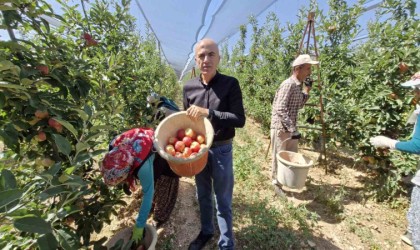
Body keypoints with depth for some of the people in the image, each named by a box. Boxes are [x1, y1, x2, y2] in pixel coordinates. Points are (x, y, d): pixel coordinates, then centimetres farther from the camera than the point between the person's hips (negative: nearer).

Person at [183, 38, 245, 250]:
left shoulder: (230, 84, -11)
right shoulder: (189, 87, -1)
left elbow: (240, 120, -17)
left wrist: (208, 112, -26)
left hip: (221, 150, -3)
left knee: (223, 201, 13)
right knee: (203, 195, 23)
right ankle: (206, 231, 49)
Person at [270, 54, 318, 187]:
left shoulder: (298, 85, 11)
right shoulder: (288, 84, -17)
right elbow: (280, 110, -25)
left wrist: (307, 90, 9)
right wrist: (293, 129, -26)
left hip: (290, 128, 9)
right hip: (280, 128, -9)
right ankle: (276, 180, 24)